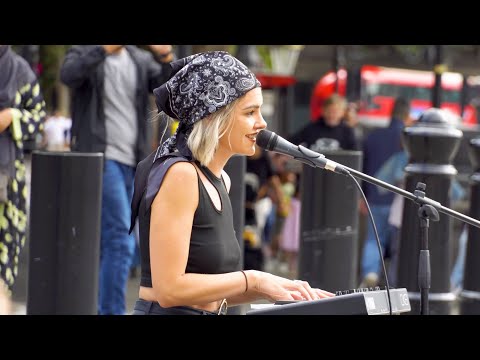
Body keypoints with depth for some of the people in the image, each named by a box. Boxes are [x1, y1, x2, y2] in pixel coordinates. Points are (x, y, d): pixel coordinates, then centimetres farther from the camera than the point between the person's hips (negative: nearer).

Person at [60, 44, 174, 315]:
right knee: (122, 238, -16)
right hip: (100, 158, -5)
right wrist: (105, 49, -32)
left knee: (108, 242, 11)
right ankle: (113, 310, -14)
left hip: (133, 163, 6)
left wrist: (166, 58, -19)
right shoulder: (85, 54, 1)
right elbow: (69, 74, -21)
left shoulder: (141, 61, 12)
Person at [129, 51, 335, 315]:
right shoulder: (179, 174, -13)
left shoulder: (218, 180, 12)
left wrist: (276, 289, 2)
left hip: (206, 314, 7)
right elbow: (169, 288, -19)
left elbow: (213, 295, 14)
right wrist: (253, 281, -12)